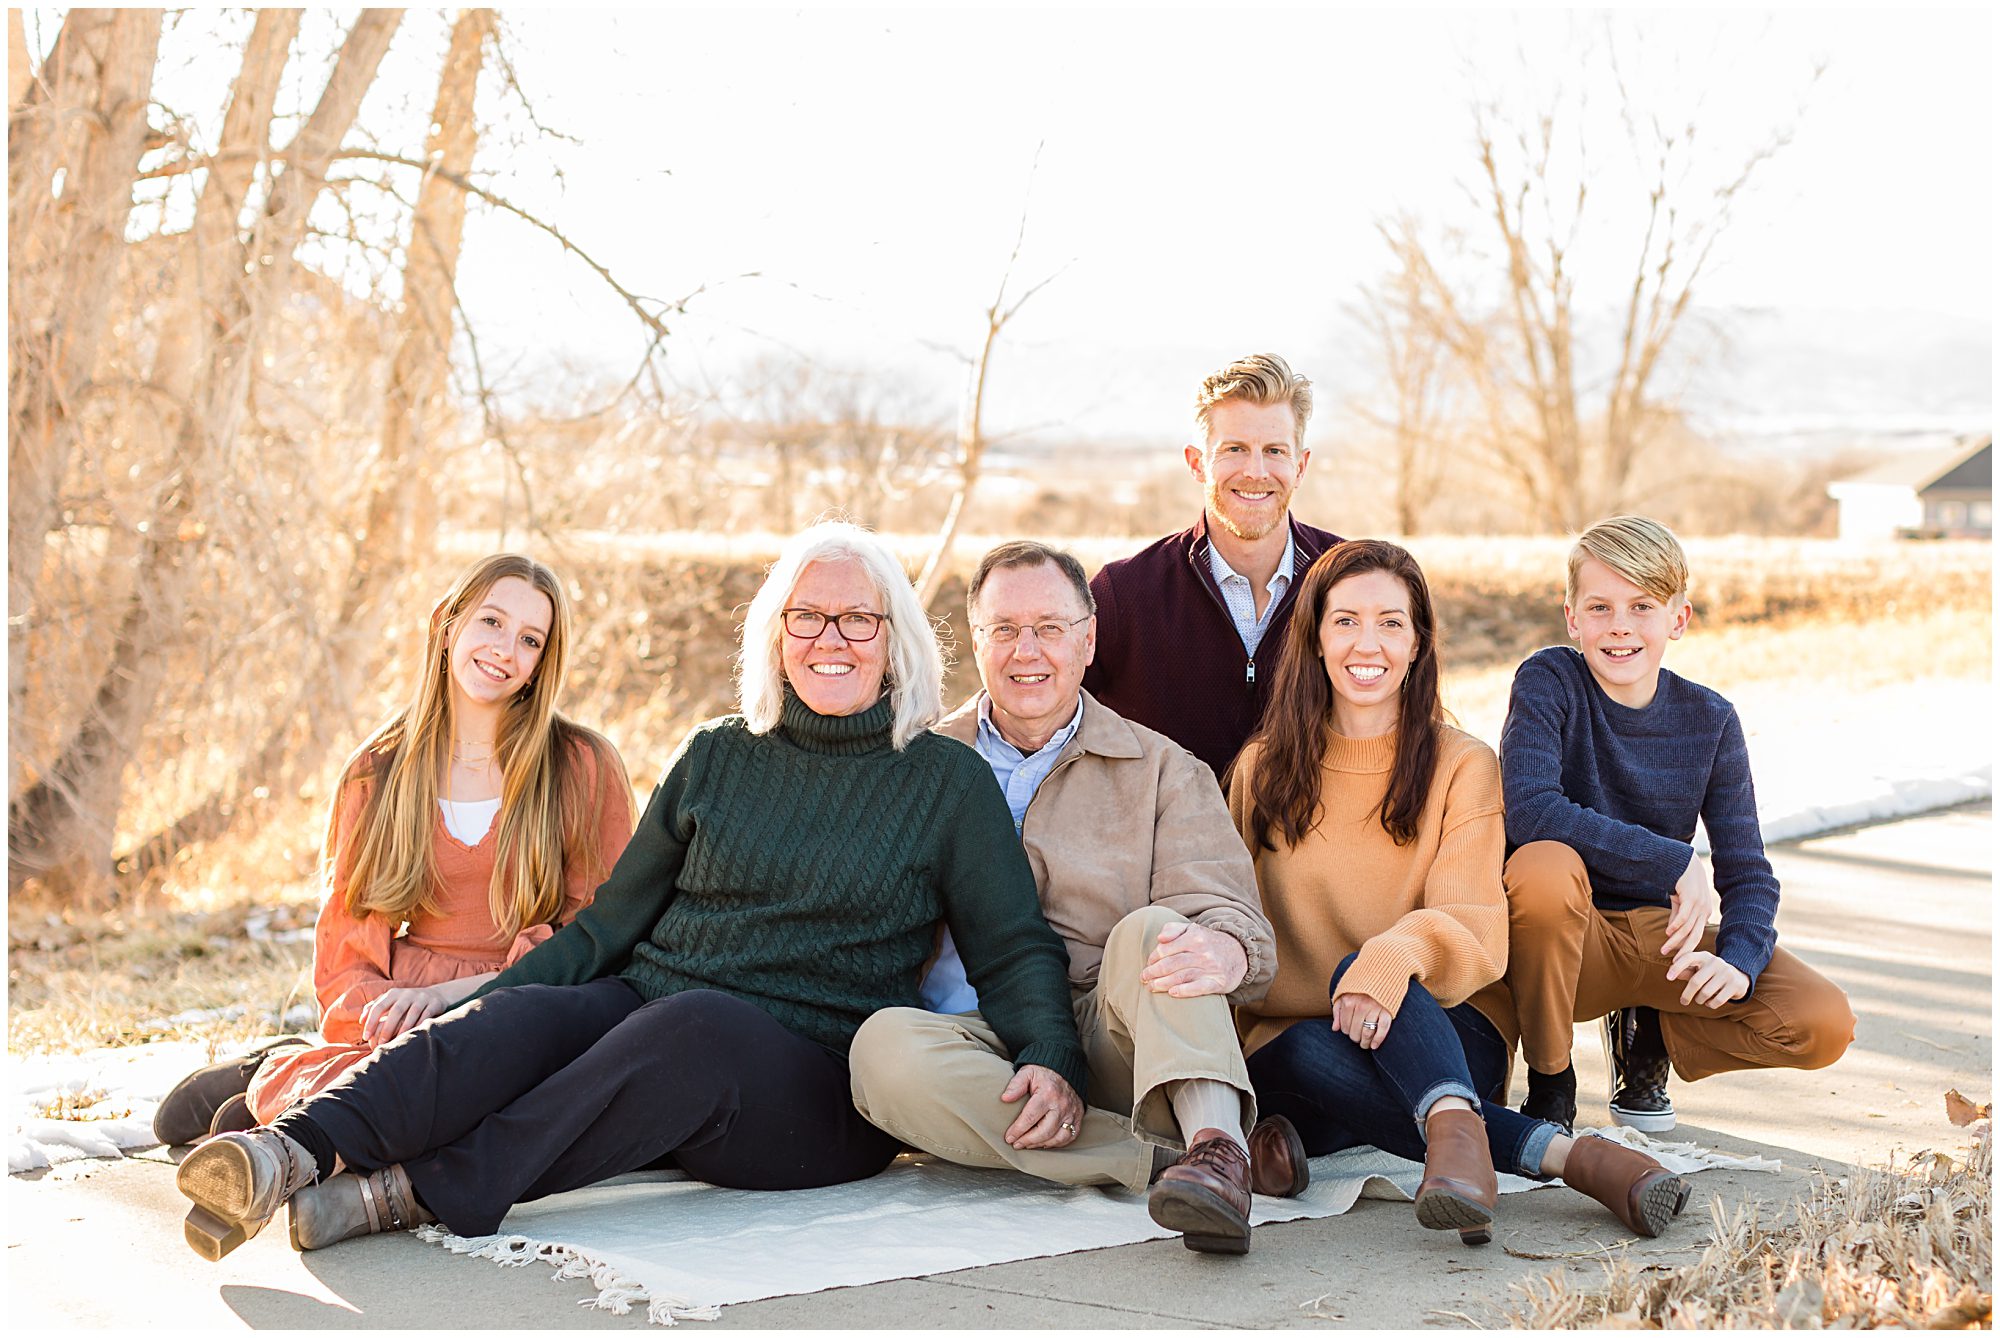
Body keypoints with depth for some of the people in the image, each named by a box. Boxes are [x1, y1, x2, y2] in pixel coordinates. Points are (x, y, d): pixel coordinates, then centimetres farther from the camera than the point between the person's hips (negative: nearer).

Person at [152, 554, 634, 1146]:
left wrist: (454, 993, -11)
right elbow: (341, 962, 10)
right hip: (392, 1024, 1)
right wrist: (391, 1010, -13)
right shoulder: (375, 774, 11)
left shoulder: (584, 766, 4)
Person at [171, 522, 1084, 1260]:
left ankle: (418, 1188, -44)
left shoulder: (948, 782, 7)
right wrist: (468, 1006, 4)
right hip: (643, 1011, 3)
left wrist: (1050, 1060, -15)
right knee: (517, 1015, -30)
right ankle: (291, 1153, -51)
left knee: (698, 1025, -38)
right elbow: (614, 920, 16)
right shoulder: (717, 757, 15)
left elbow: (1015, 950, 6)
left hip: (818, 1090, -3)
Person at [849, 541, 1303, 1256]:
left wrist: (1226, 950, -29)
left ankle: (1214, 1138, -48)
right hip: (979, 1045, 1)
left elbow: (1225, 909, -1)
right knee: (884, 1046, -31)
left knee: (1149, 929, -28)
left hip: (1114, 1042, 0)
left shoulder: (1164, 771, 14)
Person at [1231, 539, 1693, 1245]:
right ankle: (1565, 1154, -41)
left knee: (1366, 965, -35)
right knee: (1306, 1056, -36)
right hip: (1293, 1039, 1)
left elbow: (1474, 928, -11)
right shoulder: (1262, 769, 9)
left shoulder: (1462, 765, 3)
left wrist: (1396, 954, -34)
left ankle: (1455, 1126, -59)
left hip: (1445, 1030, -1)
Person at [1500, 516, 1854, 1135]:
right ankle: (1549, 1083, -13)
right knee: (1545, 866, -38)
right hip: (1572, 939, -3)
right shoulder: (1548, 682, -13)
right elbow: (1529, 811, -29)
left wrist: (1738, 960, -24)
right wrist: (1675, 862, -27)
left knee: (1825, 1024, -18)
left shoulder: (1709, 720, -2)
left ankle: (1650, 1039, 12)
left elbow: (1747, 871, -3)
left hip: (1662, 935, 3)